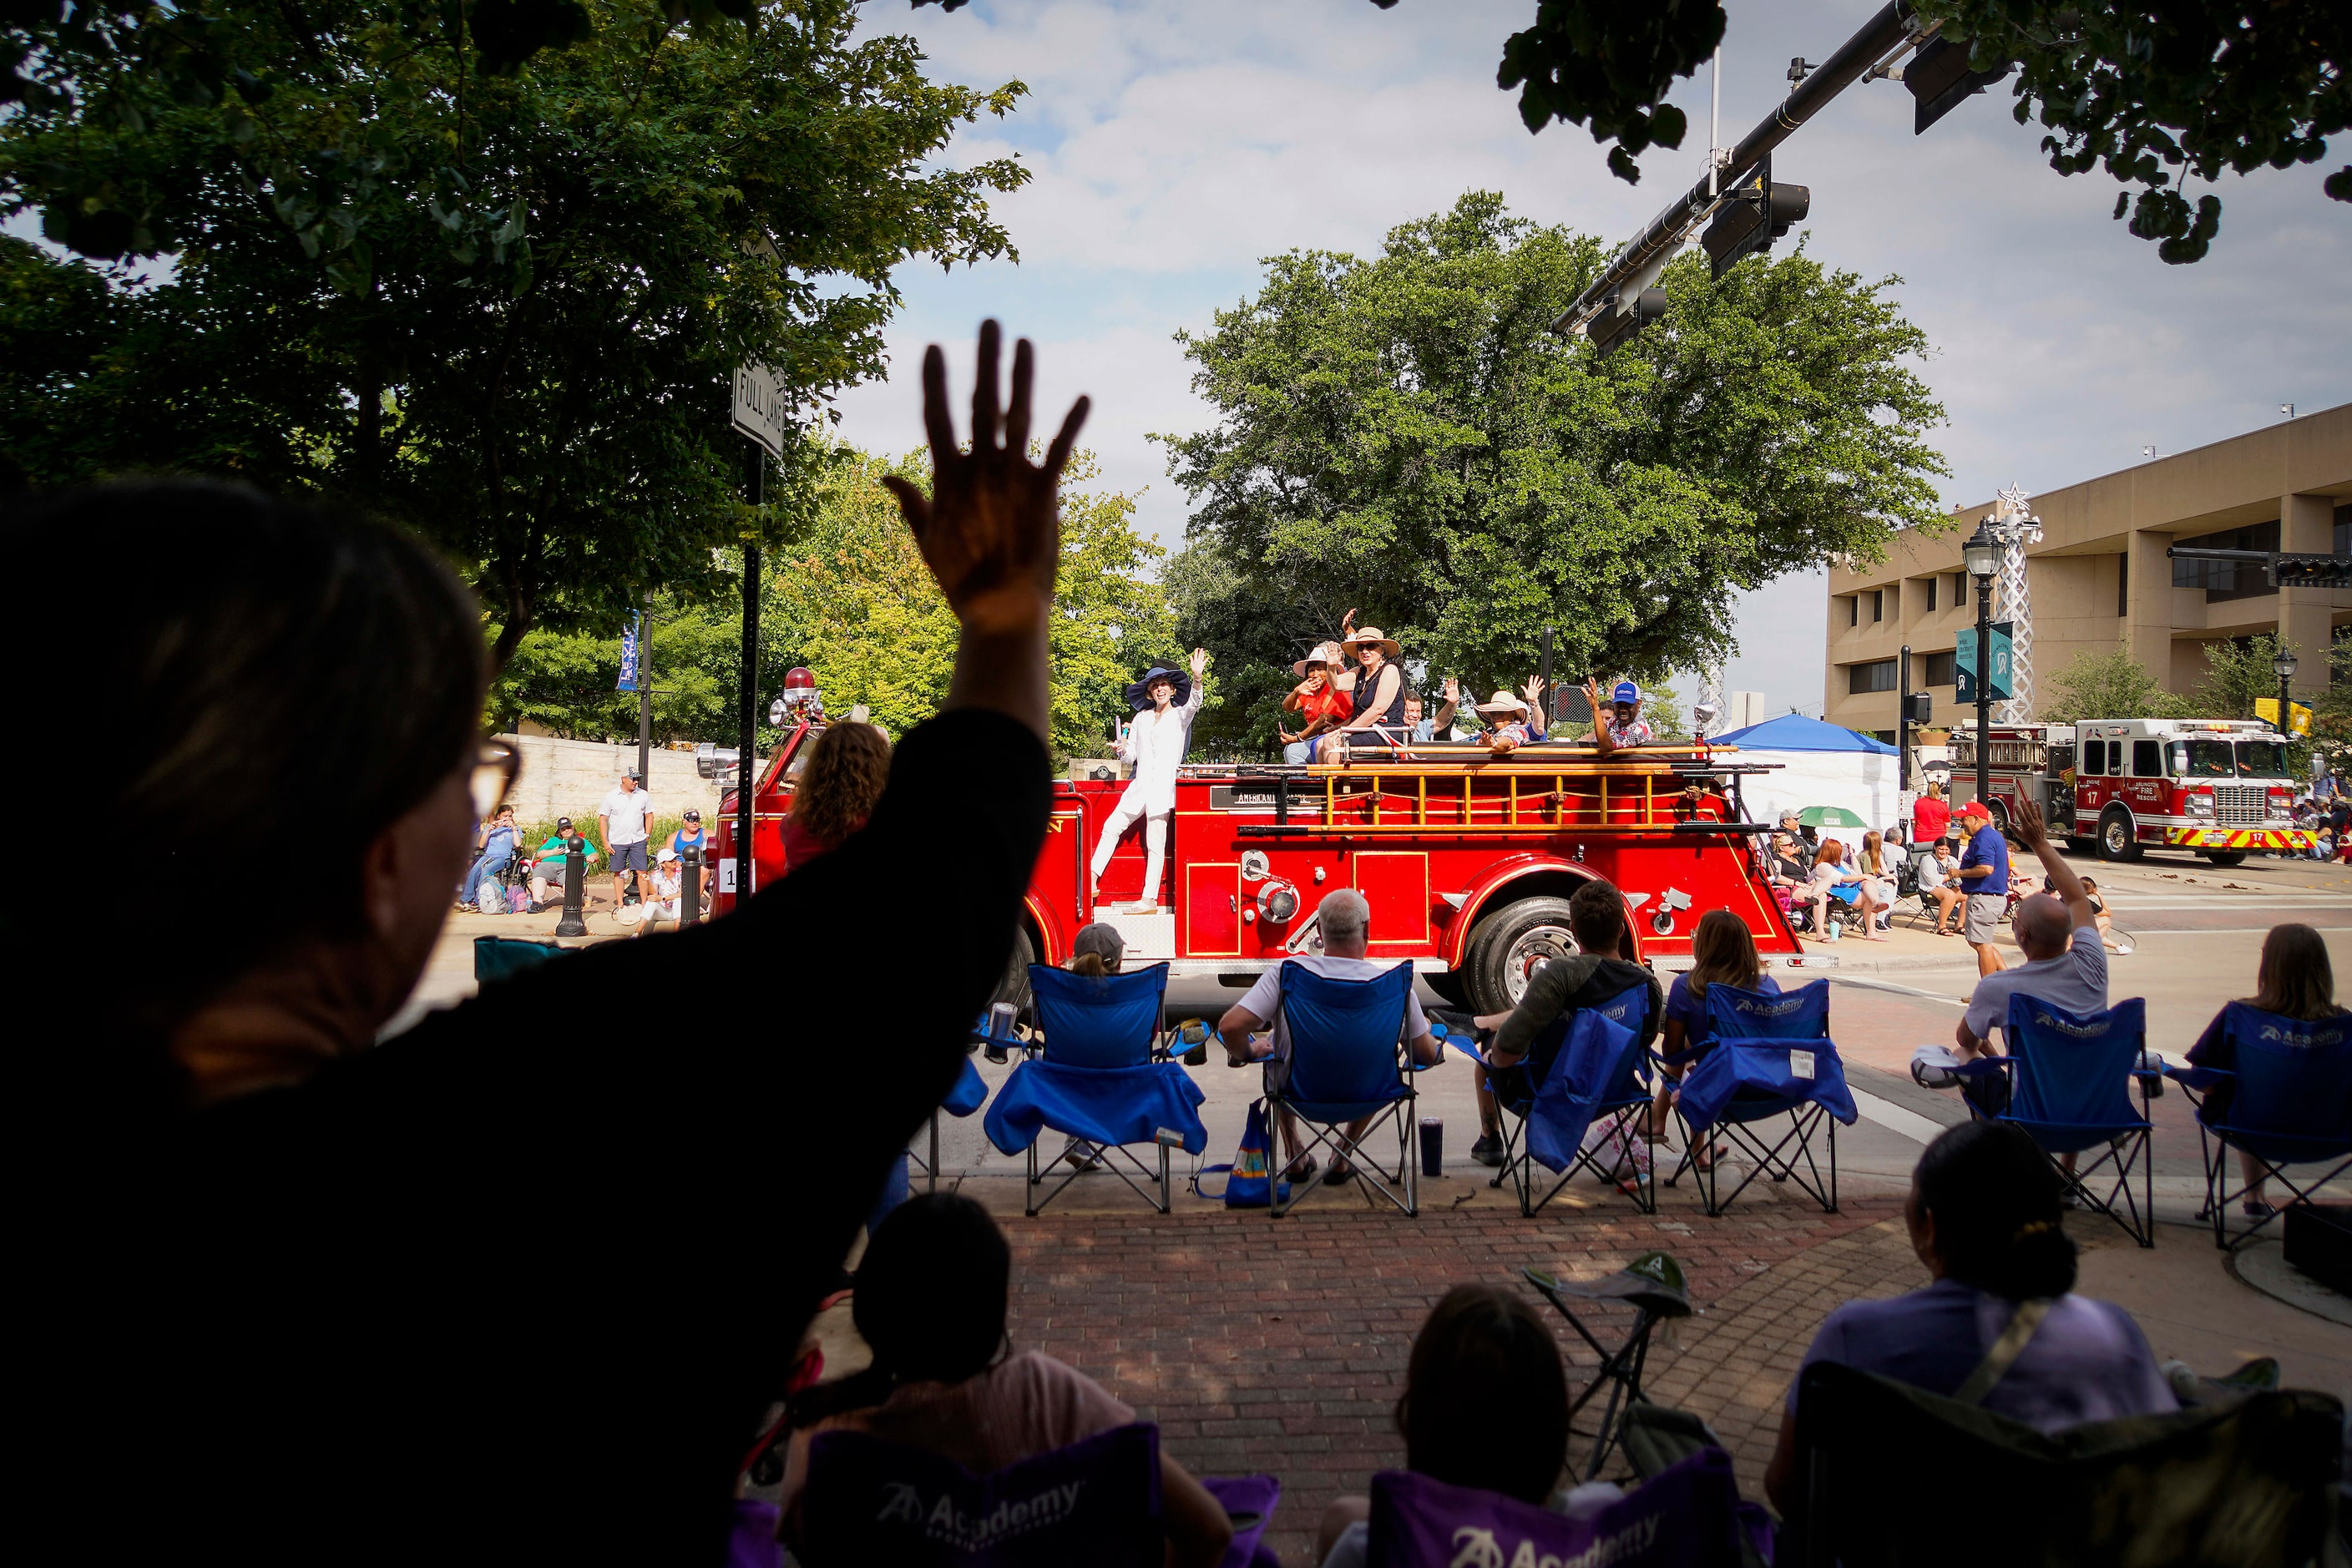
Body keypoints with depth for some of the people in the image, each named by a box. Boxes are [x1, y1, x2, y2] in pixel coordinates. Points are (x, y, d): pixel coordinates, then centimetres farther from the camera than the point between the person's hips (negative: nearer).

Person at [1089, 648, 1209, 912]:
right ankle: (1091, 881, 7)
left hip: (1164, 787, -5)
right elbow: (1131, 756, 16)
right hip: (1140, 785, 5)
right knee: (1111, 826, 2)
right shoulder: (1141, 718, 16)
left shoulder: (1180, 716, 4)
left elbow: (1193, 703, -20)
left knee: (1155, 845, -4)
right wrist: (1123, 750, -8)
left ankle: (1150, 899, -3)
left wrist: (1197, 677, -38)